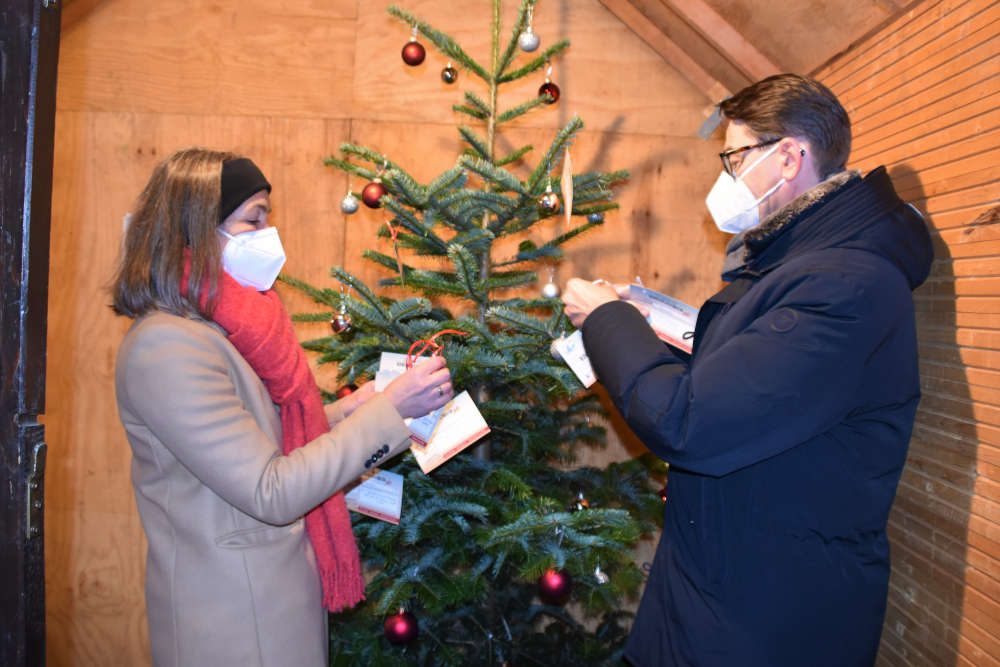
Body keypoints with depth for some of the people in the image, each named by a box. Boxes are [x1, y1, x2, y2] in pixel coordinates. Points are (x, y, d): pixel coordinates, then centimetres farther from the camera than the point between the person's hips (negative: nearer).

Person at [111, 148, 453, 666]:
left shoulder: (217, 330, 7)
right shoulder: (166, 345, -22)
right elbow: (270, 494, -25)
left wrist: (344, 412, 1)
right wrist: (390, 410, -23)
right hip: (234, 623, -9)